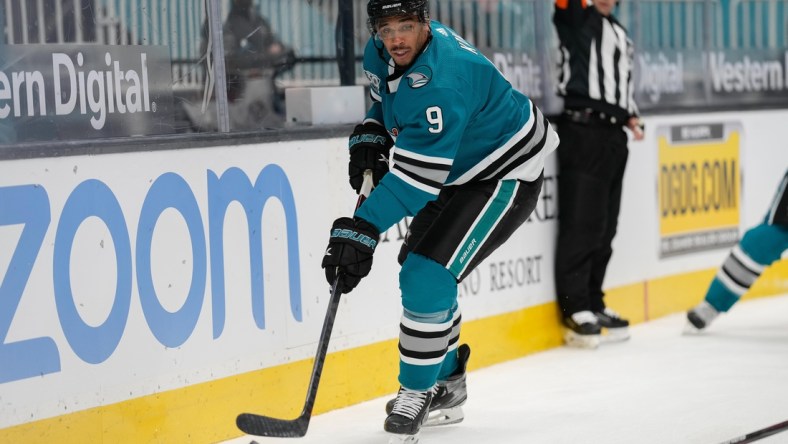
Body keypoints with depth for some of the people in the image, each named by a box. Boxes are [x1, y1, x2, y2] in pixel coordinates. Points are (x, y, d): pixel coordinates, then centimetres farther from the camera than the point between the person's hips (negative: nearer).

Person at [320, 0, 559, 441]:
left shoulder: (442, 82, -35)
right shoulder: (382, 55, -6)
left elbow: (415, 176, -38)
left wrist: (361, 231, -41)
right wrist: (369, 138, -1)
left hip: (507, 176, -10)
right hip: (459, 172, 10)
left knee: (428, 276, -19)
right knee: (419, 271, 16)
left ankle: (417, 392, -4)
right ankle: (446, 386, 32)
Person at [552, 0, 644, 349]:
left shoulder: (620, 33, 24)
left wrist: (631, 117, 14)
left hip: (614, 135, 8)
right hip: (583, 131, -8)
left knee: (604, 226, 10)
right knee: (581, 222, -10)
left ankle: (593, 304, 17)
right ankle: (575, 308, -7)